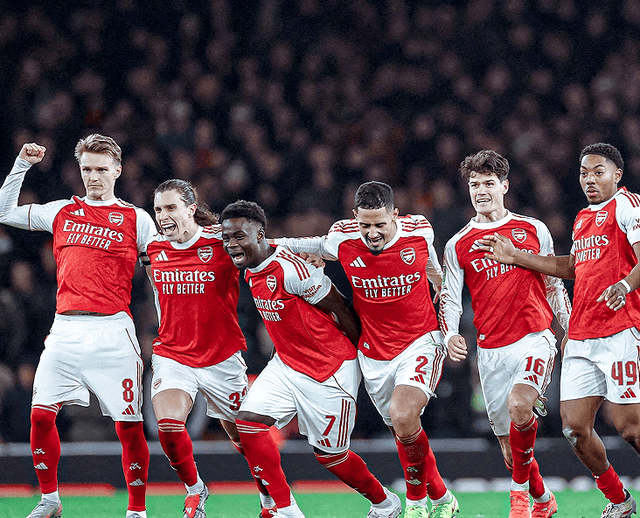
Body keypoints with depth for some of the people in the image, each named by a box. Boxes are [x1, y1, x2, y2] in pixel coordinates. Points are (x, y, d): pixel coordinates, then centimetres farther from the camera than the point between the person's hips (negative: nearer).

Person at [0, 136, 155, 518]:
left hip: (113, 332, -3)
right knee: (41, 414, -7)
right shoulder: (62, 212, 14)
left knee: (129, 425, -5)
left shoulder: (136, 219, 5)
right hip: (65, 332, 3)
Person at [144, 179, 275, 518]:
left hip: (221, 359, -2)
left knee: (246, 439, 9)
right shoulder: (154, 251, 2)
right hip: (172, 358, 2)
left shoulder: (223, 242, -11)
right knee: (168, 426, -21)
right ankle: (194, 490, 5)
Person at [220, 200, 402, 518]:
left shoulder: (291, 269, -25)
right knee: (248, 422, -10)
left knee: (329, 454, 3)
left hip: (330, 371, -8)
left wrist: (363, 355, -6)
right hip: (286, 365, 8)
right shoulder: (251, 271, -1)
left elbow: (339, 307, -16)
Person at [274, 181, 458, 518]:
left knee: (404, 417, -25)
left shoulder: (419, 231, -13)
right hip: (374, 355, 3)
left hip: (420, 342, -3)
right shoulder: (342, 239, -12)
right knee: (402, 431, 11)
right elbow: (319, 248, 14)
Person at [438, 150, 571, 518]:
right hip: (491, 352, 2)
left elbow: (554, 286, 14)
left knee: (519, 404, -31)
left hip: (535, 339, -2)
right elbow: (449, 298, 10)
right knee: (509, 445, 3)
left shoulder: (534, 230, 7)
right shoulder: (458, 245, 8)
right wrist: (451, 335, -9)